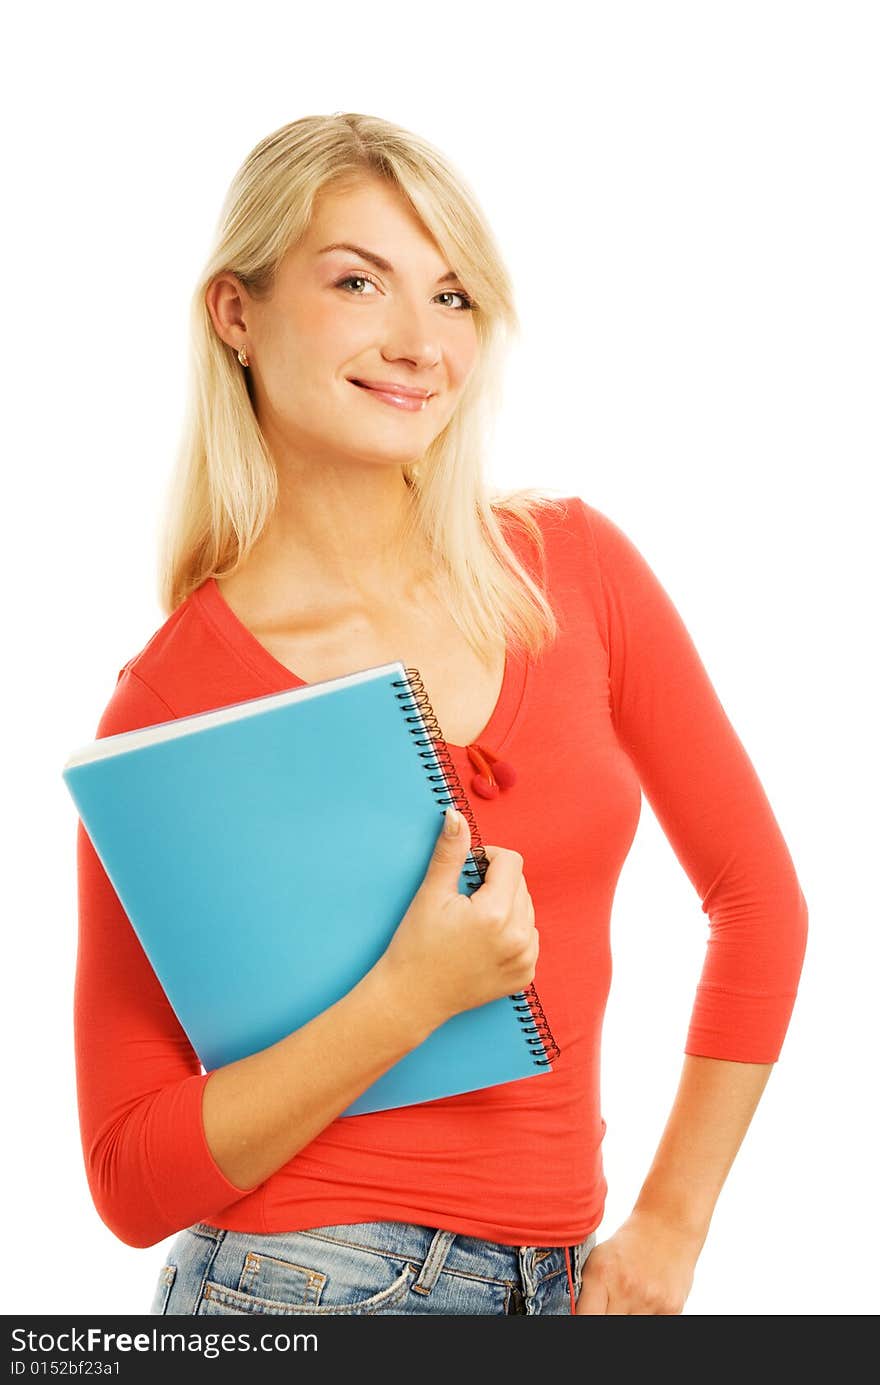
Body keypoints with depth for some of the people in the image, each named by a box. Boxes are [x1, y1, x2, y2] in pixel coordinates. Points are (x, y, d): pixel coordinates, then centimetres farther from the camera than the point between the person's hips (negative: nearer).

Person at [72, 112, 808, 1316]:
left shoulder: (573, 567, -3)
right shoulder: (168, 702, -11)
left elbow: (757, 892, 6)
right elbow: (133, 1182, -10)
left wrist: (669, 1224, 3)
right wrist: (410, 1000, -22)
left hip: (560, 1286, 3)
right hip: (300, 1287, -3)